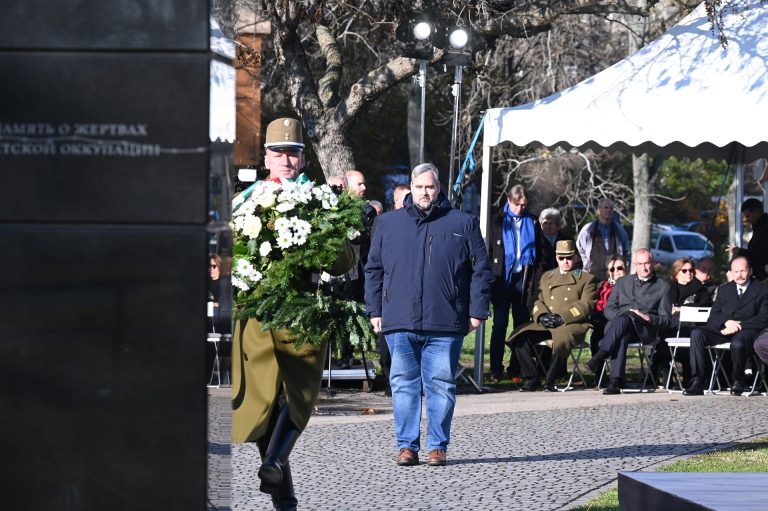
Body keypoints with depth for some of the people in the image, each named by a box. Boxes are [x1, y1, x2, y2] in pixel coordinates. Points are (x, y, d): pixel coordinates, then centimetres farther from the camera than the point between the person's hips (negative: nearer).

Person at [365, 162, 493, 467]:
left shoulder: (462, 224, 9)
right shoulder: (388, 224, 13)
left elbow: (481, 271, 9)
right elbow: (374, 269, 16)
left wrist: (477, 311, 2)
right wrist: (374, 310, 9)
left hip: (445, 324, -1)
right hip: (399, 322, 1)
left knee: (441, 385, 0)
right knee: (403, 384, 1)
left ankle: (438, 446, 6)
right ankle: (407, 445, 6)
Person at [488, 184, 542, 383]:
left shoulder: (532, 223, 9)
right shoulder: (499, 221, 5)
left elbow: (538, 253, 13)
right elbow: (490, 250, 6)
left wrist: (533, 280, 4)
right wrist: (492, 276, -2)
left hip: (523, 278, 2)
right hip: (502, 278, -1)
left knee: (522, 324, 2)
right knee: (500, 324, -2)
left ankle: (516, 369, 7)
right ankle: (496, 370, -1)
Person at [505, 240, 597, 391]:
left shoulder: (586, 279, 10)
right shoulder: (546, 277, 26)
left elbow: (586, 305, -3)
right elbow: (539, 301, 20)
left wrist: (561, 317, -15)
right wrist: (542, 316, -5)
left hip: (572, 324, -5)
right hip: (545, 324, 5)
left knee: (561, 338, -40)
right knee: (520, 336, -21)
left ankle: (550, 381, -28)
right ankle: (532, 379, -15)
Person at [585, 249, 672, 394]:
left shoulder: (662, 286, 19)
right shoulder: (622, 282, 28)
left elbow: (666, 321, 12)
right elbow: (608, 310, 19)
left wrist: (648, 318, -8)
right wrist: (619, 316, -4)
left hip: (645, 330, -2)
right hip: (617, 325, 2)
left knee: (625, 318, -37)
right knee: (622, 336, -38)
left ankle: (600, 356, -50)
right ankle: (615, 382, -49)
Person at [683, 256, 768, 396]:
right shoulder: (724, 289, 22)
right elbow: (713, 316, 15)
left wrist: (738, 326, -14)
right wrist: (727, 322, -9)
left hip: (747, 331, -4)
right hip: (724, 329, 4)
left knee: (737, 344, -40)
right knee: (696, 333, -23)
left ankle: (737, 381, -11)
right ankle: (697, 383, -29)